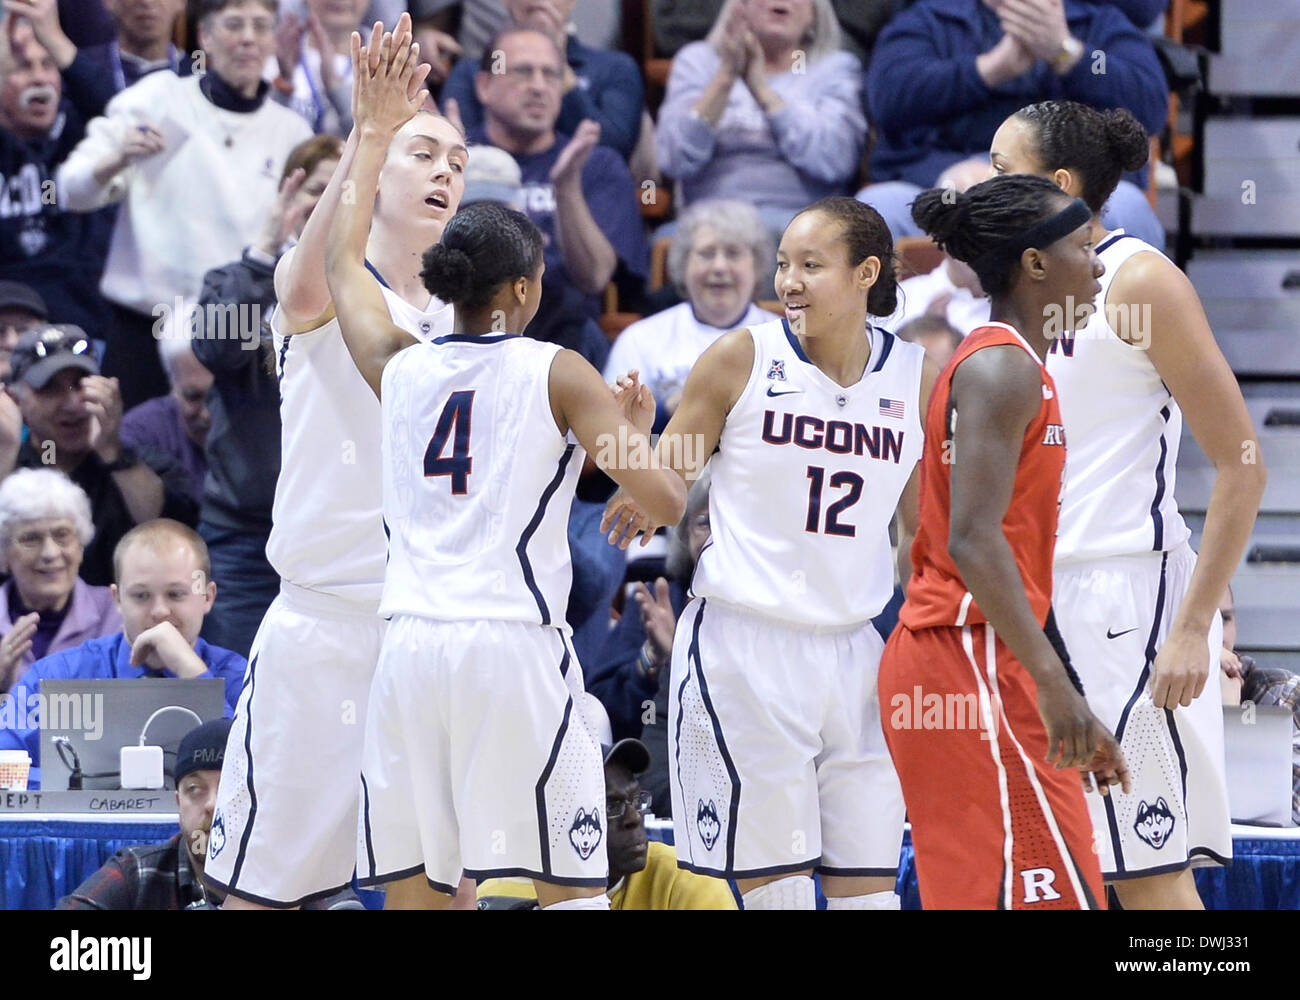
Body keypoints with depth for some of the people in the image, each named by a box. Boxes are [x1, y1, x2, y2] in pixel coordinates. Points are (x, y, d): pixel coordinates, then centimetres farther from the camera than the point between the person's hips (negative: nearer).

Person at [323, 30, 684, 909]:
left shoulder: (399, 367, 14)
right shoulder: (556, 374, 1)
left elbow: (341, 262, 34)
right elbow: (673, 506, -3)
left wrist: (376, 131, 41)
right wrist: (638, 430, 18)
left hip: (409, 648, 4)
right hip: (515, 645, -4)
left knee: (416, 893, 7)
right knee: (571, 891, -2)